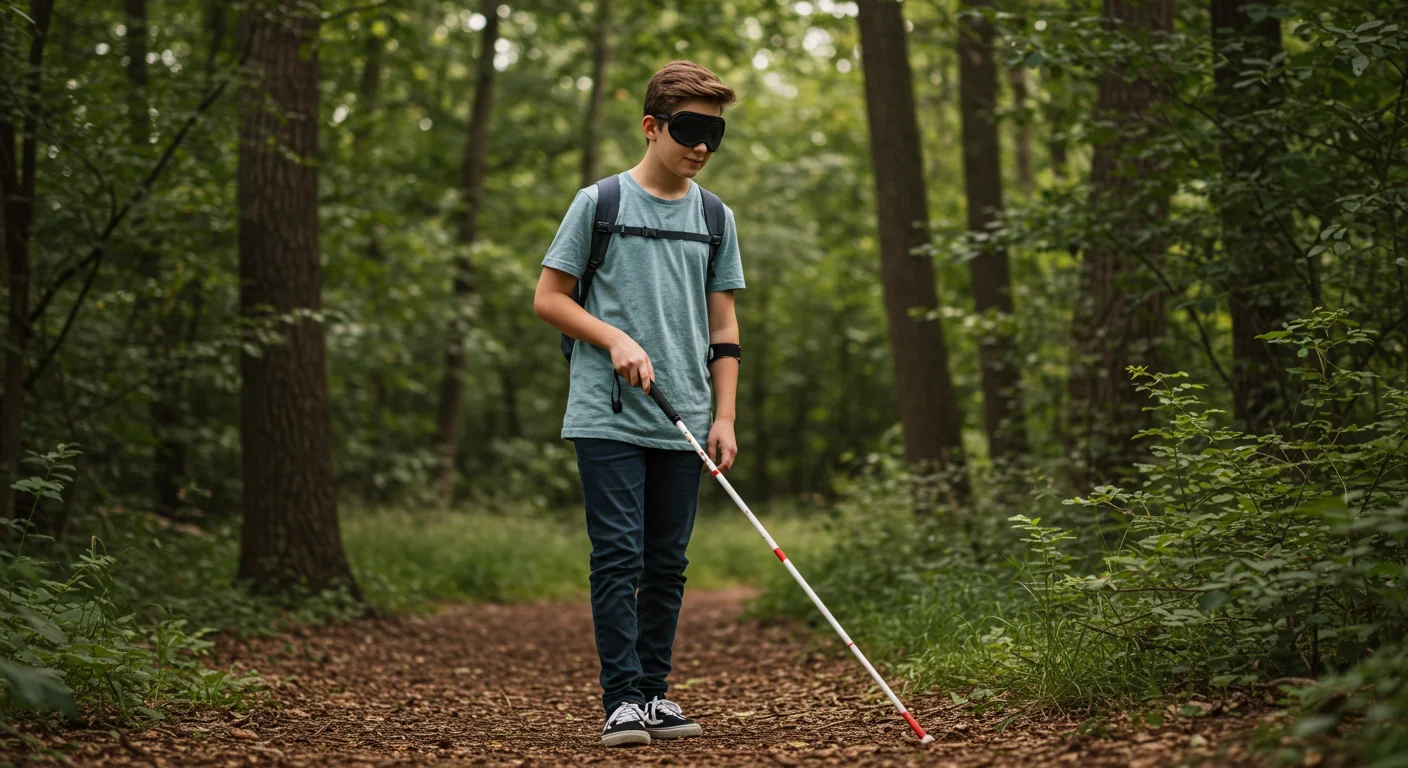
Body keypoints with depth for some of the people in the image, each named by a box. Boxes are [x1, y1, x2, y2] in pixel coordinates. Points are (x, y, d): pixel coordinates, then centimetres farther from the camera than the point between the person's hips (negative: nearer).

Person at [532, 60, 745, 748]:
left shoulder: (715, 218, 12)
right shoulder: (599, 202, 1)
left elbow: (723, 328, 13)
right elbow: (548, 298, 2)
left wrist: (724, 418, 6)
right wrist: (616, 338, -11)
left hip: (682, 426, 4)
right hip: (608, 419, -4)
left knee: (667, 564, 8)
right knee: (619, 557, -8)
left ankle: (654, 693, 16)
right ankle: (622, 699, -5)